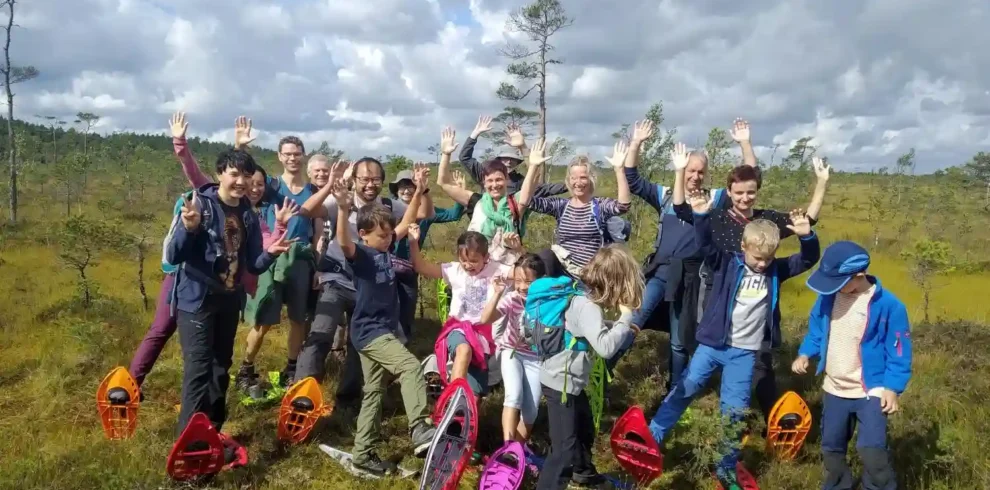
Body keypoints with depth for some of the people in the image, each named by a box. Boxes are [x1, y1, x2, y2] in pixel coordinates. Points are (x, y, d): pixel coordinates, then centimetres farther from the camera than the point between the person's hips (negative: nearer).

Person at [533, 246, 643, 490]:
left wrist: (622, 329, 3)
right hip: (561, 383, -11)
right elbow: (605, 347, -37)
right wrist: (625, 317, -26)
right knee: (564, 448, -7)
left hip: (569, 380, 11)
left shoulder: (580, 294, 0)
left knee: (584, 430, 30)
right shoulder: (586, 305, -28)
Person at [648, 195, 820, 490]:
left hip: (745, 352, 2)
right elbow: (705, 245, -18)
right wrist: (701, 216, -34)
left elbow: (808, 260, -1)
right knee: (685, 388, 4)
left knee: (735, 410, 7)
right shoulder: (727, 264, -6)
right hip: (713, 344, -1)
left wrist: (807, 236, -21)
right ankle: (650, 438, 16)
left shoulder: (776, 270, 1)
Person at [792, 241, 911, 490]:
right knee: (831, 447, 18)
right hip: (834, 389, 5)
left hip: (871, 391, -5)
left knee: (871, 450, -18)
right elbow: (817, 327, 11)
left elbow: (898, 351, -12)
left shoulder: (888, 306, -19)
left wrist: (893, 387, -17)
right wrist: (805, 354, -1)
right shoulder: (829, 297, -6)